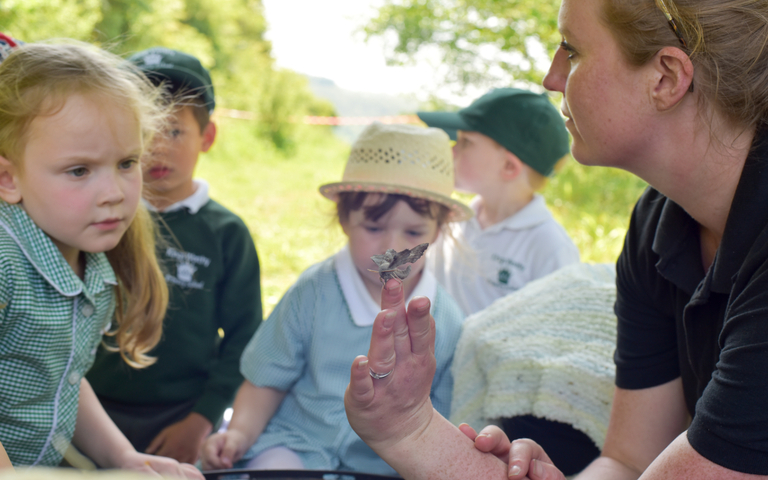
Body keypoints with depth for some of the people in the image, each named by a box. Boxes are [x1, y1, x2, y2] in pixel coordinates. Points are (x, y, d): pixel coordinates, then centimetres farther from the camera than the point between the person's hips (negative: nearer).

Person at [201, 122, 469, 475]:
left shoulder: (447, 322, -2)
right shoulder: (313, 292, -6)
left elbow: (442, 421, 6)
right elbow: (267, 381, 1)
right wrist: (240, 432, -14)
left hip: (381, 466, 2)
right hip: (295, 446, -2)